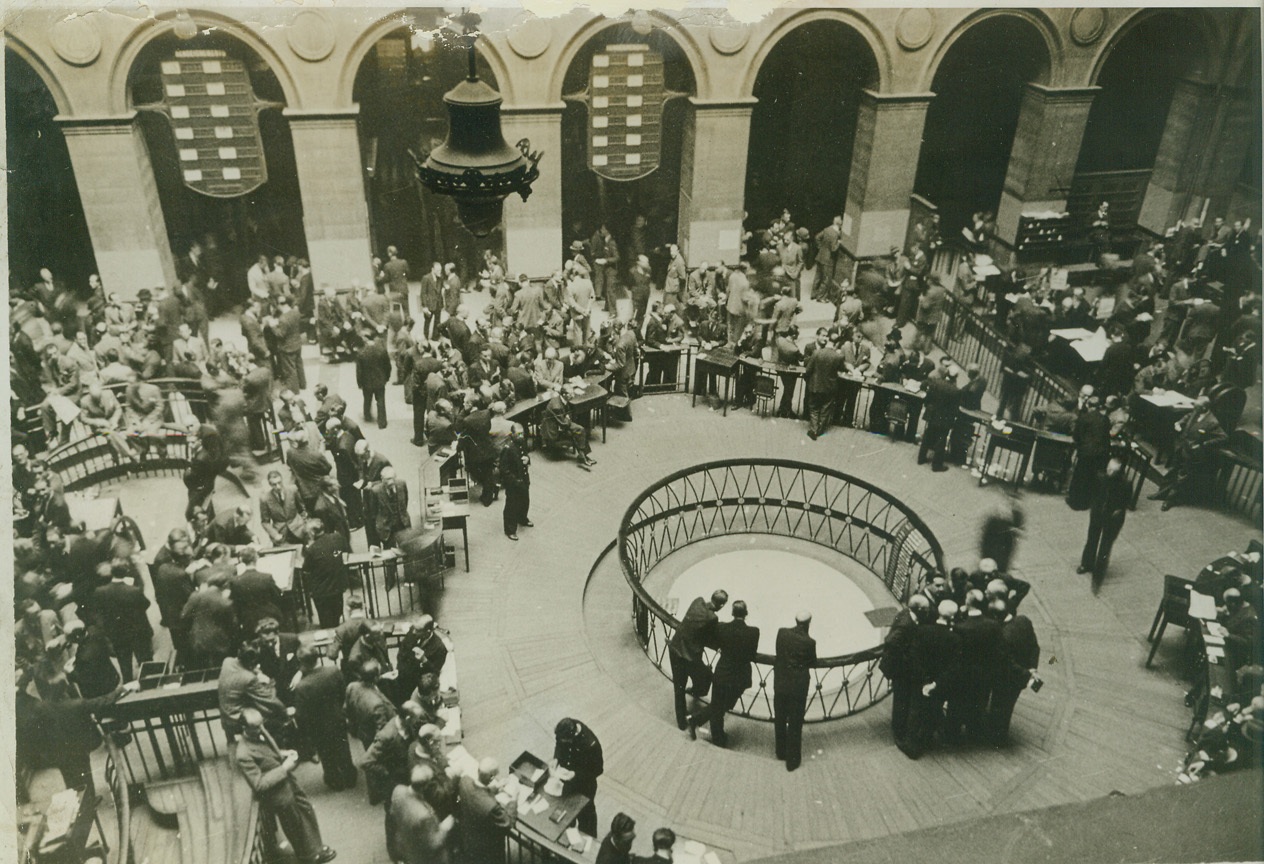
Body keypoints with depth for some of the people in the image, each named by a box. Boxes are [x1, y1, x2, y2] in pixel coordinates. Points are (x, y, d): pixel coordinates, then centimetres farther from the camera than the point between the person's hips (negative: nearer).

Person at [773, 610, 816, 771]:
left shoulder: (782, 633, -10)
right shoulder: (809, 642, -19)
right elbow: (812, 662, -3)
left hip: (780, 682, 4)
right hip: (797, 685, -4)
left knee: (779, 720, 20)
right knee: (795, 723, 8)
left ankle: (781, 752, 35)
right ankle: (792, 759, 16)